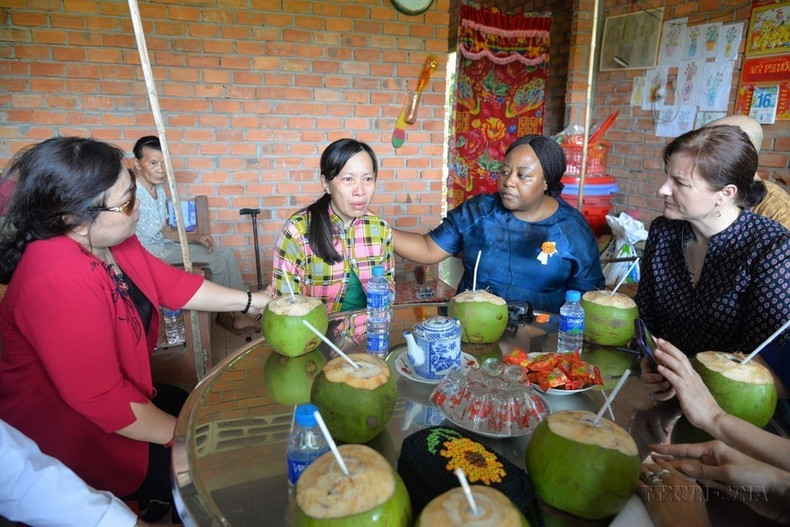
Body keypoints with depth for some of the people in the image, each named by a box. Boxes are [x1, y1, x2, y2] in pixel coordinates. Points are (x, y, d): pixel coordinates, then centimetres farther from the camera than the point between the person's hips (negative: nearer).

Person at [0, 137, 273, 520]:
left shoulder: (109, 241, -5)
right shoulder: (59, 281, -34)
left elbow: (173, 284, 6)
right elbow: (103, 399, -32)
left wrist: (249, 300, 2)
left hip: (125, 393, 9)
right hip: (80, 441, -9)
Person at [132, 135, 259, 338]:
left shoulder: (159, 189, 10)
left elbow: (164, 231, 13)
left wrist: (196, 238, 0)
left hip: (166, 244, 9)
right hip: (152, 252, -9)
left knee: (226, 253, 0)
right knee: (218, 261, -13)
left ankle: (238, 311, 3)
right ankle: (224, 315, 9)